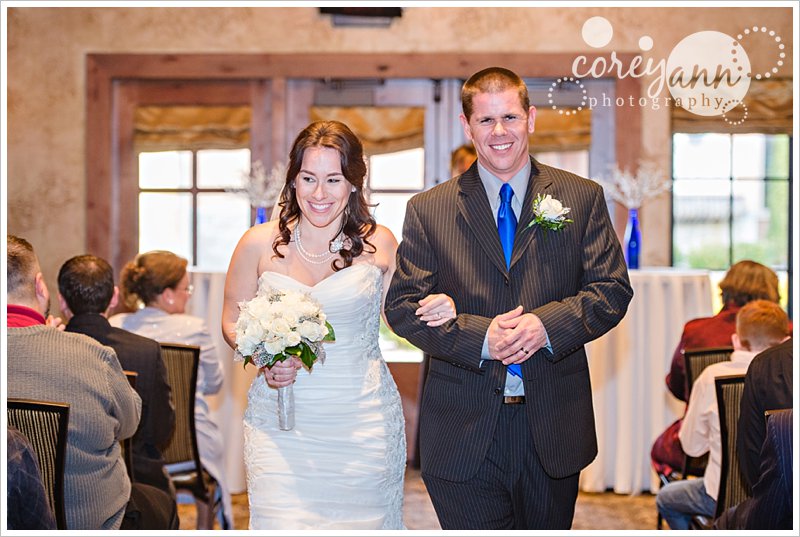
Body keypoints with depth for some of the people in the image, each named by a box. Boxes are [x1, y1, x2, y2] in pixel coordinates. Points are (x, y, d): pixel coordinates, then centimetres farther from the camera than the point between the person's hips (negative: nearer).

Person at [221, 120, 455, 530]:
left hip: (364, 424, 1)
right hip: (281, 426, 0)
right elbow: (233, 323, 9)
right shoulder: (259, 244, -1)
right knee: (284, 523, -8)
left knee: (362, 521, 8)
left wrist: (438, 311, -9)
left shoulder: (378, 243, 0)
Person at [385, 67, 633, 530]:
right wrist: (479, 336, -17)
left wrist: (548, 323, -17)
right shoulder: (428, 210, 2)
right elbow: (403, 305, -1)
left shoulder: (583, 199, 5)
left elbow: (613, 289, 1)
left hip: (554, 431, 2)